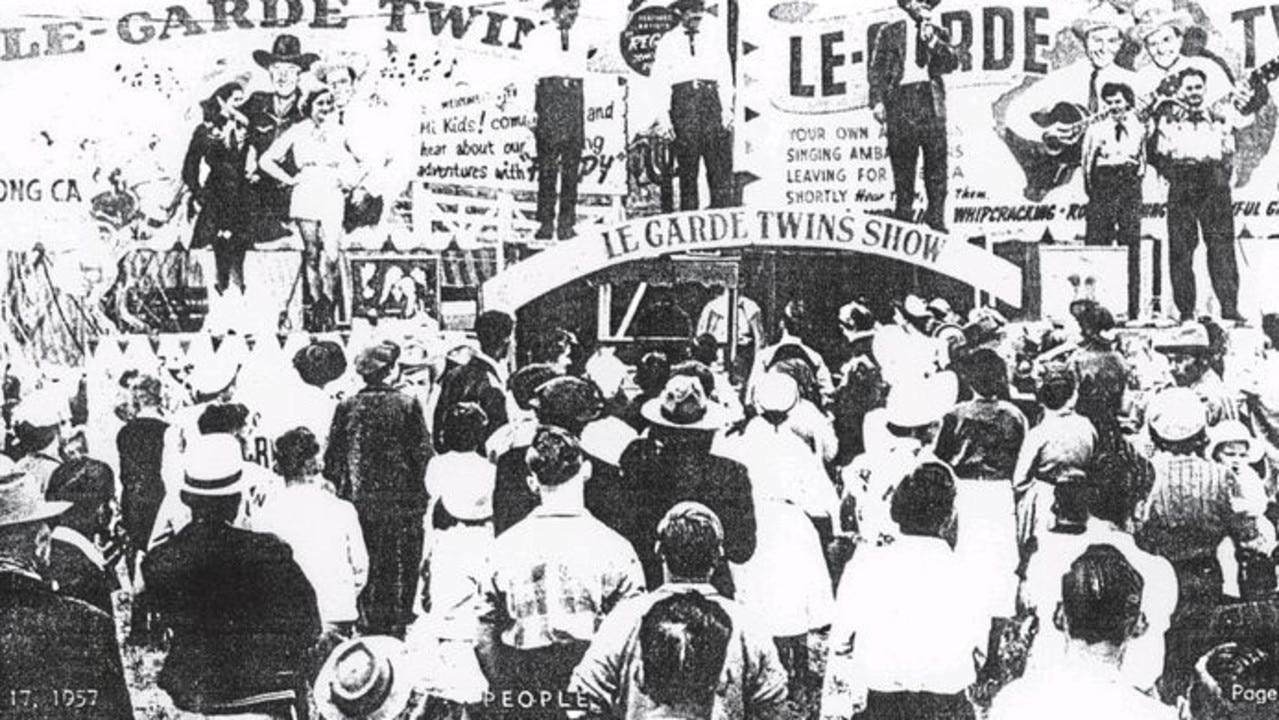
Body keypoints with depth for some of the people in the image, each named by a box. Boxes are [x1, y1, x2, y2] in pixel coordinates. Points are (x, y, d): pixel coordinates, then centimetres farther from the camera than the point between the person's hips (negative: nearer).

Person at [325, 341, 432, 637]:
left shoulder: (346, 406, 1)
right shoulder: (407, 405, -7)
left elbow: (332, 458, 4)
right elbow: (423, 454, -7)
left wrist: (341, 492, 13)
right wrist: (422, 496, 2)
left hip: (358, 502, 3)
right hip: (400, 502, -3)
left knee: (363, 570, 11)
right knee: (400, 566, 6)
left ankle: (365, 624, 14)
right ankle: (397, 625, 9)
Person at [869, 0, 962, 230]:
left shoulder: (939, 34, 18)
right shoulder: (890, 32, 13)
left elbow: (952, 63, 6)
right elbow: (877, 68, 7)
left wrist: (933, 42, -7)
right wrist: (877, 100, -4)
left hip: (931, 101, 2)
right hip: (901, 99, -1)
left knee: (937, 159, -4)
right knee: (902, 162, -2)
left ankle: (936, 218, 0)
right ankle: (903, 215, 4)